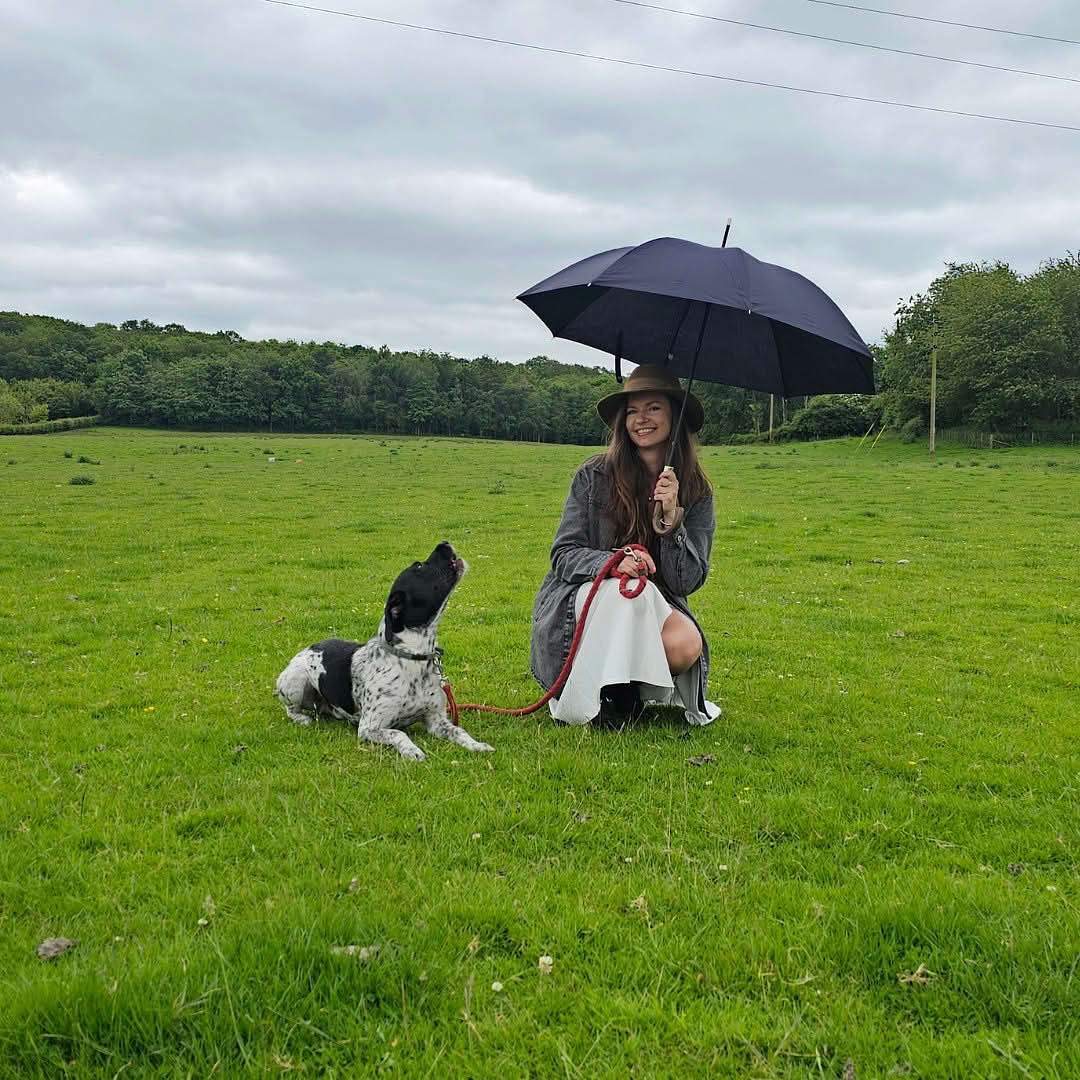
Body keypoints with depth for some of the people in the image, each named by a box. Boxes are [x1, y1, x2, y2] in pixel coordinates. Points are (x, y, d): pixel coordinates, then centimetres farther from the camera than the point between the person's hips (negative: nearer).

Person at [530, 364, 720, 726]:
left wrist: (671, 518, -22)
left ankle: (625, 688, 1)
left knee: (686, 645, -30)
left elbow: (688, 582, -7)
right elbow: (563, 555, -8)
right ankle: (577, 702, -20)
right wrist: (612, 561, -29)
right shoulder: (594, 476, -7)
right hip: (581, 603, -2)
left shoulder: (696, 492, -1)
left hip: (653, 609, 2)